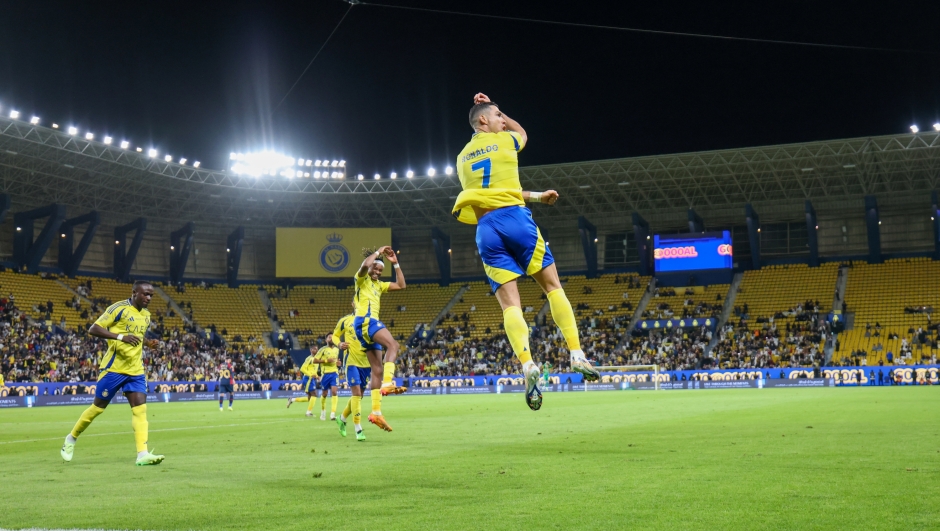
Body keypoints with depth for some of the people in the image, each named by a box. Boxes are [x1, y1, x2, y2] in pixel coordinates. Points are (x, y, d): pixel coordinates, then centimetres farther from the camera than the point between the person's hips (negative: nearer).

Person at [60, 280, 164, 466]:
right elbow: (93, 329, -16)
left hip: (135, 369, 6)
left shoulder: (146, 315, 11)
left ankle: (142, 454, -15)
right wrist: (120, 336, -27)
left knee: (140, 408, -8)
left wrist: (148, 343, 5)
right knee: (98, 406, 5)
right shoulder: (119, 308, -11)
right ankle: (71, 438, 28)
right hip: (114, 367, -6)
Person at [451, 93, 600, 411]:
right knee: (552, 286, 6)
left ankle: (527, 364, -24)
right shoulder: (504, 140, 9)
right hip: (514, 218, -3)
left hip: (485, 228, 3)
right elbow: (522, 132, 35)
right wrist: (496, 111, 38)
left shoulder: (462, 157, 22)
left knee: (510, 303, -5)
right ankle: (577, 355, -3)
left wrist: (536, 196, 28)